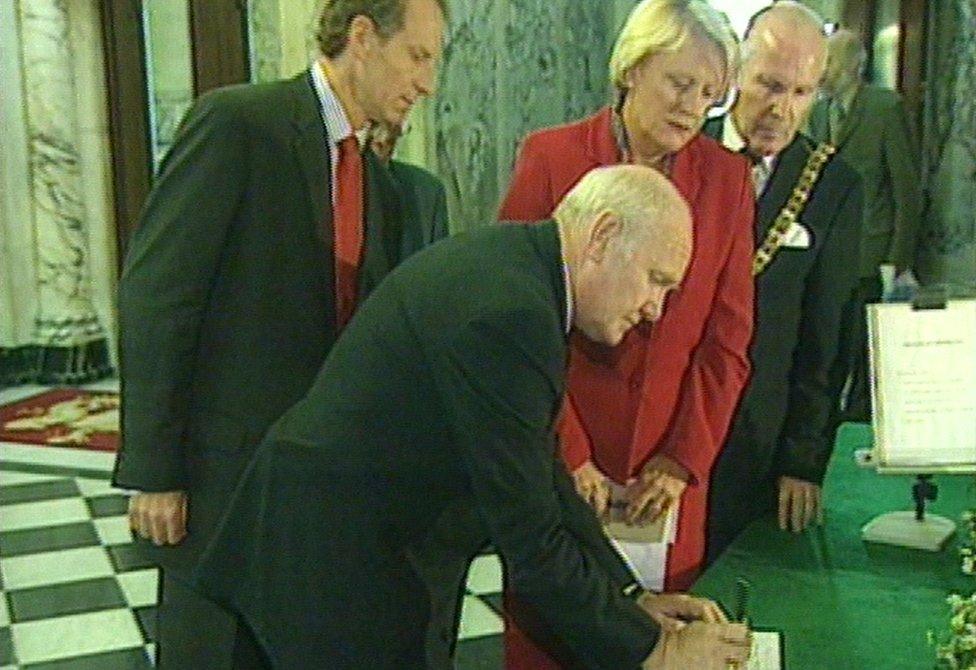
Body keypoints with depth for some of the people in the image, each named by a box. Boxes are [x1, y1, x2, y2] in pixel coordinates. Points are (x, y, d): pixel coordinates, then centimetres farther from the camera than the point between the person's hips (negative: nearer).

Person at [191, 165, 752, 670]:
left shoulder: (508, 255, 3)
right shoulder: (509, 315, -27)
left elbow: (539, 463, 8)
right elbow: (530, 543, -22)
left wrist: (632, 597, 6)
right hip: (325, 556, -10)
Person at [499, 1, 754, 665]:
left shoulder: (728, 177, 2)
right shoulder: (550, 156, -5)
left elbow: (727, 342, 2)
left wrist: (683, 461, -6)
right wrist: (567, 455, -11)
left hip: (667, 468, 2)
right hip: (555, 462, -2)